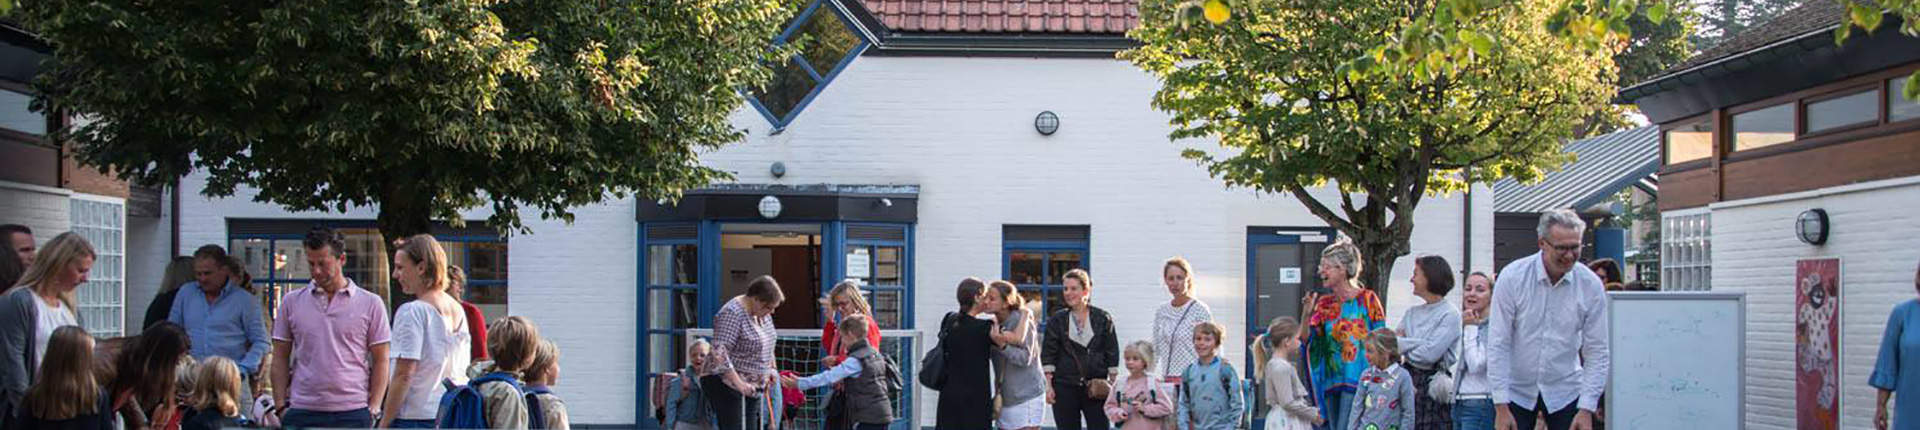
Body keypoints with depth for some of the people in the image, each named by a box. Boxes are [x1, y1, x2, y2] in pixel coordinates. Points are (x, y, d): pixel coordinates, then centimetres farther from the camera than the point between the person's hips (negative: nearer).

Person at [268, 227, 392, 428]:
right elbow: (280, 359, 9)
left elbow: (381, 361, 3)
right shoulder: (291, 302, 7)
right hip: (302, 412, 1)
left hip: (352, 412, -1)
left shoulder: (370, 303, 2)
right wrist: (281, 407, 1)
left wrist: (373, 409, -5)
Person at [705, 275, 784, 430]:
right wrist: (738, 383, -28)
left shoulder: (763, 313, 8)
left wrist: (771, 368, 13)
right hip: (726, 385, -8)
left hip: (752, 387, 8)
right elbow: (720, 352, -26)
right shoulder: (733, 313, -19)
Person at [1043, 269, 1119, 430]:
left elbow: (1112, 353, 5)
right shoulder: (1057, 320, 6)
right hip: (1064, 388, 1)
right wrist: (1048, 385, -4)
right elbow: (1047, 355, 4)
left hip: (1095, 388, -1)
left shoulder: (1102, 318, 4)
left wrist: (1112, 385, -1)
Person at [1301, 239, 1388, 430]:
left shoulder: (1367, 299, -1)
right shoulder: (1324, 303, 12)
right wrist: (1307, 314, -11)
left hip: (1357, 380, -6)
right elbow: (1307, 340, 5)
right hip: (1332, 381, 6)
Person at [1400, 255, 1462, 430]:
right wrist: (1417, 343, -12)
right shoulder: (1412, 312, 12)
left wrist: (1404, 346, -3)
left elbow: (1430, 353, -17)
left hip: (1433, 383, -6)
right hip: (1408, 379, 6)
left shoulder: (1450, 314, -8)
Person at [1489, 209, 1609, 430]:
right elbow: (1498, 344, -11)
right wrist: (1501, 407, -14)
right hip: (1516, 390, -1)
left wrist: (1586, 409, -11)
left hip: (1565, 392, 1)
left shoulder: (1591, 285, -7)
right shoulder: (1512, 277, -12)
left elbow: (1597, 352, -3)